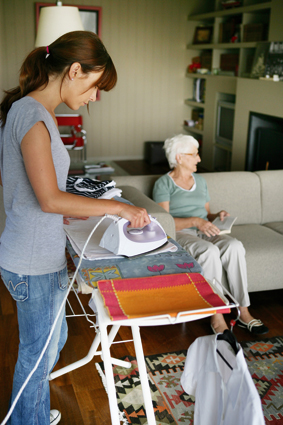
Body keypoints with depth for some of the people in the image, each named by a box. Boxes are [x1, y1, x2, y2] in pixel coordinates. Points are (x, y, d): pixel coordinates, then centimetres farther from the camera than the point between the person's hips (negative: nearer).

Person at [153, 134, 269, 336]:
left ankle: (243, 313, -24)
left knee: (234, 246, -26)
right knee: (210, 251, -36)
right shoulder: (164, 183, 1)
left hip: (204, 233, 5)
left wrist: (217, 216, 1)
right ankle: (216, 317, -29)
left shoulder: (200, 180, 21)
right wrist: (195, 221, -23)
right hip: (180, 235, -5)